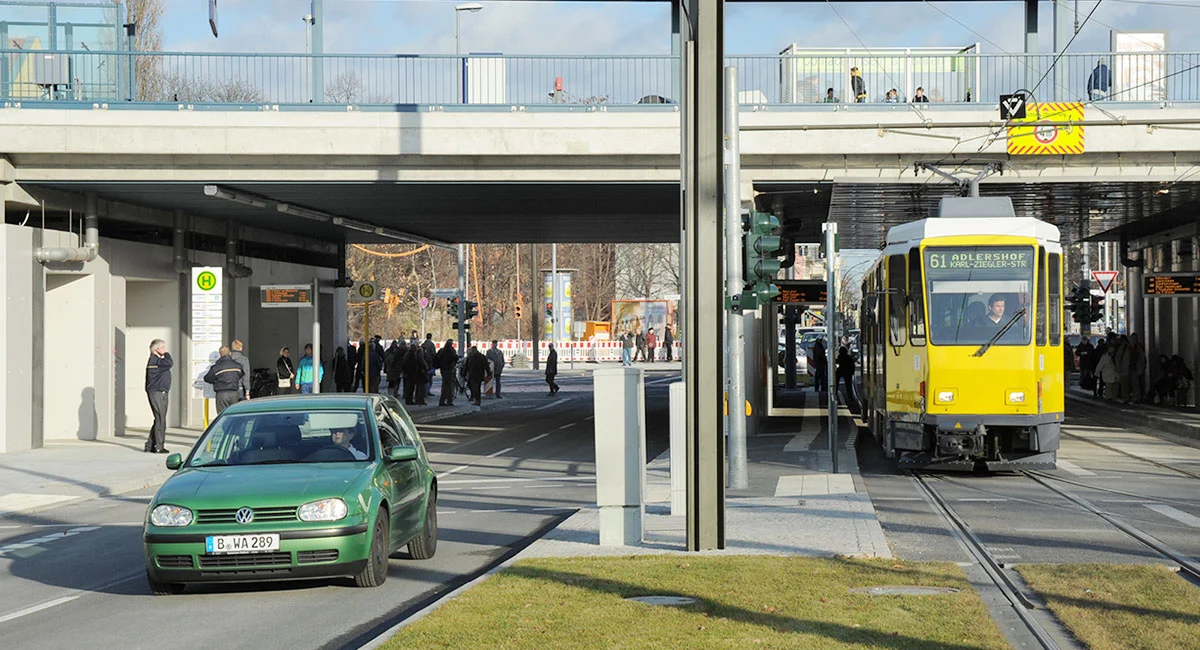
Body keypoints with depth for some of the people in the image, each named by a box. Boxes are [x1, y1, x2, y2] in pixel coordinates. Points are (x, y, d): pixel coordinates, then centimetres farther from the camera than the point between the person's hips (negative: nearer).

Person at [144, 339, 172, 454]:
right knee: (160, 420, -6)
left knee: (159, 419, 15)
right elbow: (169, 363, -26)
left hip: (153, 393, 11)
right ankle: (158, 447, -5)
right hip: (158, 393, -11)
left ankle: (149, 446, 17)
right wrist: (166, 354, -10)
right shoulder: (156, 360, -14)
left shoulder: (154, 359, 18)